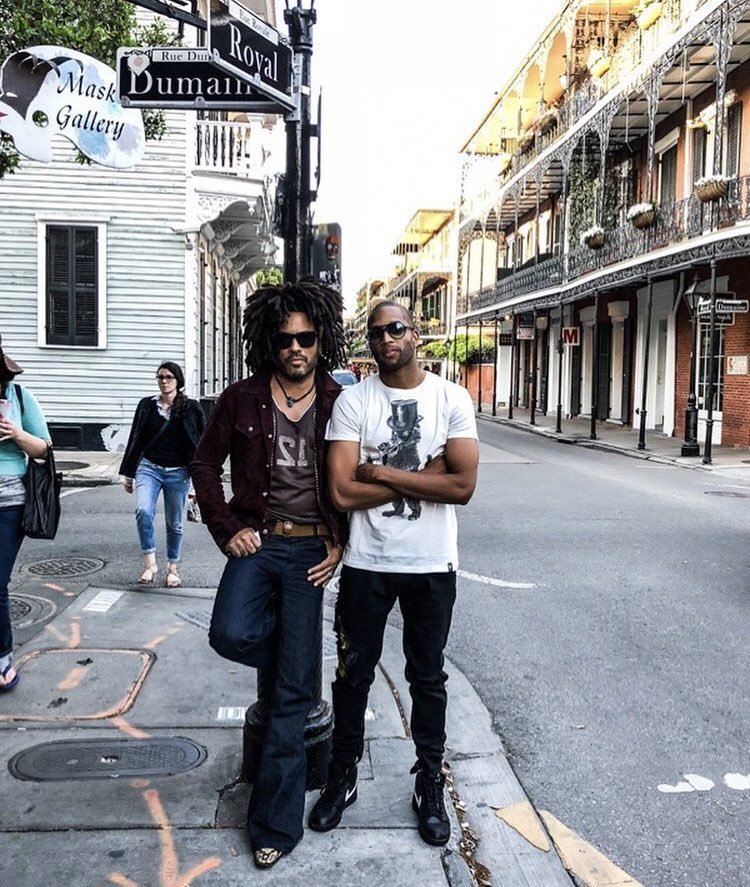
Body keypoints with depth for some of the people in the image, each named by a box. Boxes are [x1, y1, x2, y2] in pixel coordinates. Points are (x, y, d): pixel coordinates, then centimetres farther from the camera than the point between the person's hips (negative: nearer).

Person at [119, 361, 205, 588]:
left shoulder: (191, 408, -1)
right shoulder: (146, 405, 5)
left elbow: (202, 443, 1)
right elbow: (135, 440, 11)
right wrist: (128, 473, 12)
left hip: (178, 473, -1)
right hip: (149, 468, 1)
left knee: (174, 524, 7)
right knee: (143, 512, -22)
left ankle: (172, 568, 24)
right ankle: (150, 563, -11)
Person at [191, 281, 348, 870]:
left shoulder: (339, 404, -1)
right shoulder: (242, 400, 1)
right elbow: (206, 464, 10)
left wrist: (341, 543, -1)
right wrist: (227, 529, 0)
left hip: (310, 549, -1)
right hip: (257, 540, 1)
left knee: (291, 694, -1)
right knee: (232, 634, -27)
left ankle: (275, 825, 14)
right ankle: (293, 657, 12)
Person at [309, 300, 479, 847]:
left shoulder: (452, 398, -4)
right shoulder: (353, 401, -5)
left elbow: (463, 486, -14)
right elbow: (343, 493, -14)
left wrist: (382, 473, -15)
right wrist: (424, 475, -13)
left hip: (432, 564, 0)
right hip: (366, 562, 0)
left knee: (428, 678, 14)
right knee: (354, 674, 14)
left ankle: (431, 785, 32)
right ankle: (343, 778, 34)